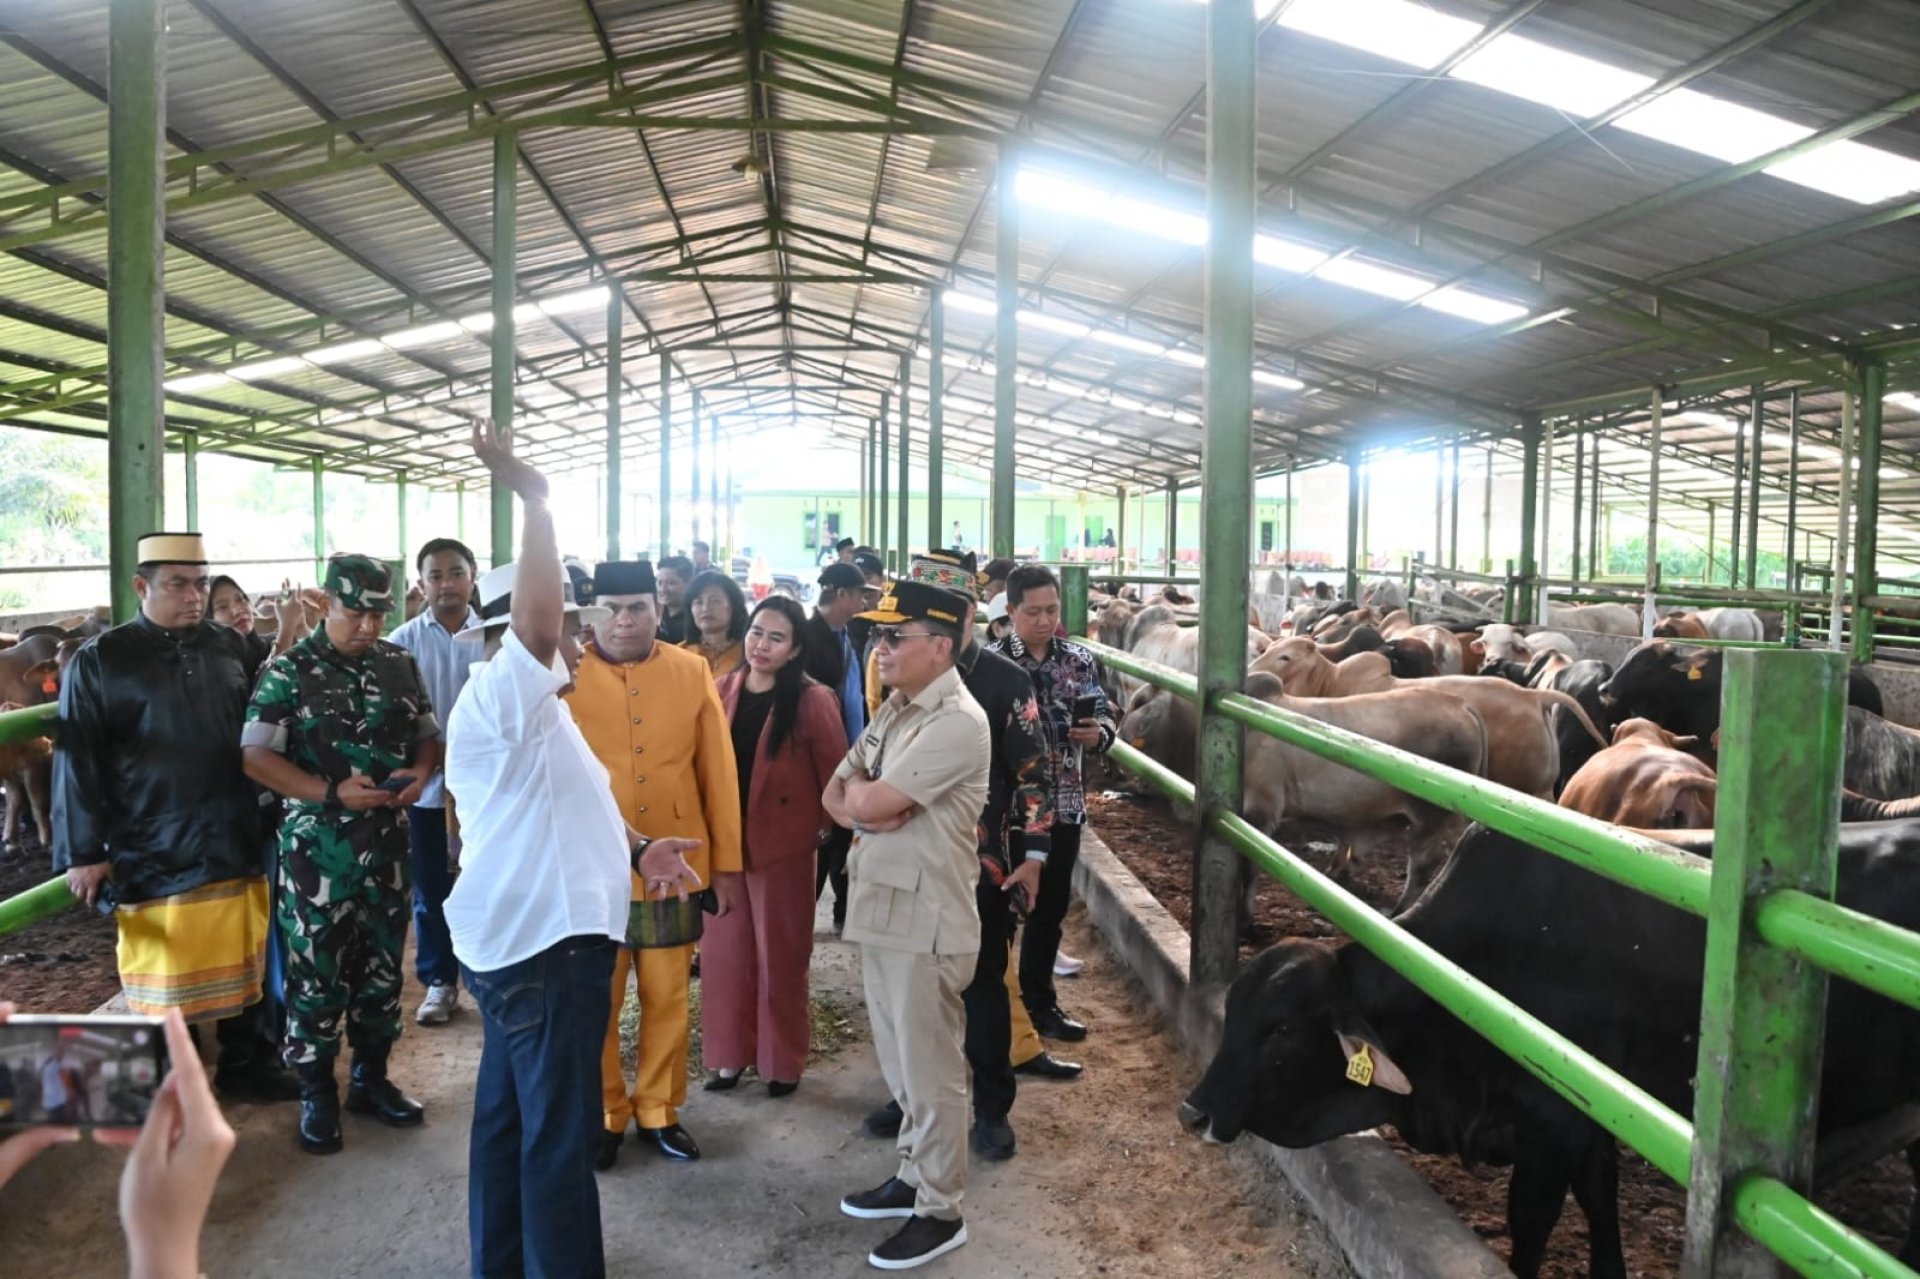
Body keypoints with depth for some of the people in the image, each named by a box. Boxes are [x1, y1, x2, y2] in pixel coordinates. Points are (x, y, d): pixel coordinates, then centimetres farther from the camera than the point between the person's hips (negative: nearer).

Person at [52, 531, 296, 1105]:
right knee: (167, 981, 8)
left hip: (237, 846, 4)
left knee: (246, 964, 14)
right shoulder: (99, 661, -2)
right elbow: (77, 763, -5)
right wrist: (83, 853, -7)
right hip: (153, 854, -3)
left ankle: (248, 1066, 30)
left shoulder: (229, 648, 8)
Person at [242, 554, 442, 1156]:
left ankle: (371, 1078, 28)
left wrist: (420, 774, -10)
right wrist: (332, 793, -22)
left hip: (388, 839, 4)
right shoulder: (288, 670, -8)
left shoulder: (401, 664, 4)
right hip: (317, 844, -4)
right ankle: (317, 1094, 19)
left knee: (382, 963, 13)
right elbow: (256, 756, -12)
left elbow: (429, 735, 12)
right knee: (316, 969, 4)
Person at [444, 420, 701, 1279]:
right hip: (543, 944, -11)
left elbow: (566, 808, 22)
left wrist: (636, 850, 7)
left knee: (509, 1118, 20)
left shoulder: (528, 712, 17)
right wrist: (533, 499, -34)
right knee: (557, 1135, -2)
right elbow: (536, 618, -35)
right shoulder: (500, 699, -16)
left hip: (526, 939, 11)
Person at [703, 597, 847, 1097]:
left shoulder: (812, 701, -11)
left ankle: (781, 1062, 23)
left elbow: (836, 774, -5)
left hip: (782, 845, -4)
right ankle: (729, 1054, 26)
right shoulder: (722, 691, 3)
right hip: (723, 843, 4)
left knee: (778, 956, 7)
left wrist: (821, 828, 2)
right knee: (723, 952, 10)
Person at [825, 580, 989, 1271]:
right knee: (901, 1063, 20)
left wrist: (859, 793, -1)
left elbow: (868, 803, -23)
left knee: (930, 1071, 5)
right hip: (879, 906, 9)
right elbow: (837, 796, 9)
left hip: (924, 919, -9)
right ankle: (913, 1176, 36)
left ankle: (940, 1211, 20)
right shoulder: (895, 708, 11)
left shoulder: (956, 722, -19)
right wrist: (864, 806, -13)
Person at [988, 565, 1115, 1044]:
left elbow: (1105, 717, 8)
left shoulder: (1081, 660, 4)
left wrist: (1098, 734, -14)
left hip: (1064, 804, 4)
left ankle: (1038, 1001, 31)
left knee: (1050, 907, 15)